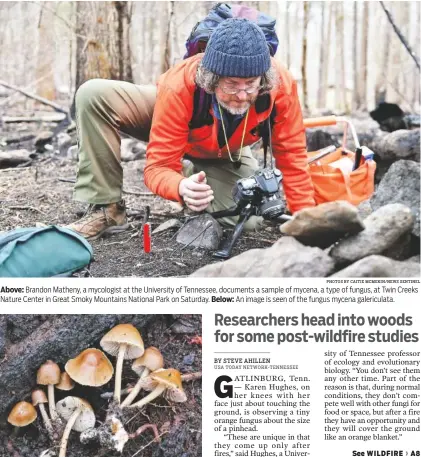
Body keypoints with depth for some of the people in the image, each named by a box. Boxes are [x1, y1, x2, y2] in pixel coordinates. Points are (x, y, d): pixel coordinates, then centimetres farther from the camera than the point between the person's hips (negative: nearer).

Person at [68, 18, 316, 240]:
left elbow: (292, 156, -26)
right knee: (94, 95, -27)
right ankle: (107, 209, -16)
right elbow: (158, 167, -40)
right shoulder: (179, 87, -42)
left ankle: (192, 170, 15)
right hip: (173, 117, -2)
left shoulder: (281, 84, -37)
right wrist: (182, 187, -64)